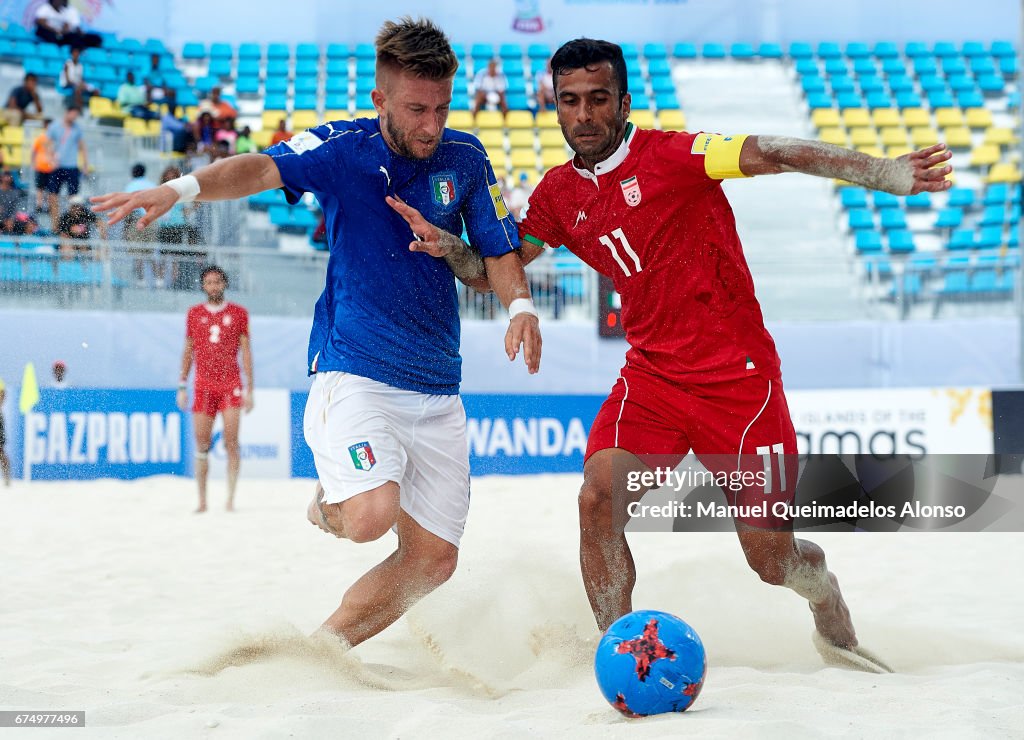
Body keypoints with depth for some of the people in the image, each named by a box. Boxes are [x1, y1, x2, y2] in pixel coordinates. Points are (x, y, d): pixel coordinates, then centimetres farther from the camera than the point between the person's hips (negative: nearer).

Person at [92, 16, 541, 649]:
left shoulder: (465, 158, 4)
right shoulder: (343, 149, -6)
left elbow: (499, 250, 9)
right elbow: (264, 169, -23)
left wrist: (521, 305, -14)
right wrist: (183, 188, -43)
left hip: (437, 391, 5)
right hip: (353, 373, -5)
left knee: (433, 559, 2)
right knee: (372, 516, -27)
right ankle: (335, 497, 10)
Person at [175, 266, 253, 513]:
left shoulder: (238, 313, 6)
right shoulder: (194, 313, 11)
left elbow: (246, 352, 5)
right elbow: (188, 351, 15)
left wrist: (249, 389, 0)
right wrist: (182, 386, 8)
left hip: (231, 385, -2)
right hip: (203, 385, 2)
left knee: (231, 442, -9)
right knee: (202, 446, 1)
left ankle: (231, 499, -5)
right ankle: (202, 501, 8)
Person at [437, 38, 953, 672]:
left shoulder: (665, 155, -12)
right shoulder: (560, 194, 6)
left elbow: (770, 154, -23)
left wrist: (886, 173, -35)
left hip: (738, 376, -4)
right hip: (651, 375, 4)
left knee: (772, 561, -1)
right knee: (598, 498, -21)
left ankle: (831, 612, 35)